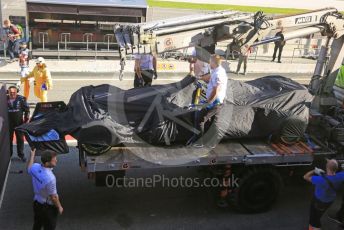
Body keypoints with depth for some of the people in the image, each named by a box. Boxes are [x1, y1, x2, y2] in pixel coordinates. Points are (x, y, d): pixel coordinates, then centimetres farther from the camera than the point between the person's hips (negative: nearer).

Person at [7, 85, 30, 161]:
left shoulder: (21, 99, -8)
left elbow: (27, 109, 0)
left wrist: (26, 119, -3)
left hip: (19, 122, -1)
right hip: (8, 123, 1)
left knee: (20, 139, 7)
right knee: (9, 139, 10)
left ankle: (21, 154, 19)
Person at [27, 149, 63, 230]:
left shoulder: (35, 167, -17)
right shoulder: (50, 178, -37)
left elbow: (29, 168, 11)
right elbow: (53, 197, -25)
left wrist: (32, 155, 25)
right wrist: (59, 207, -7)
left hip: (36, 203, 7)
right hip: (48, 206, -7)